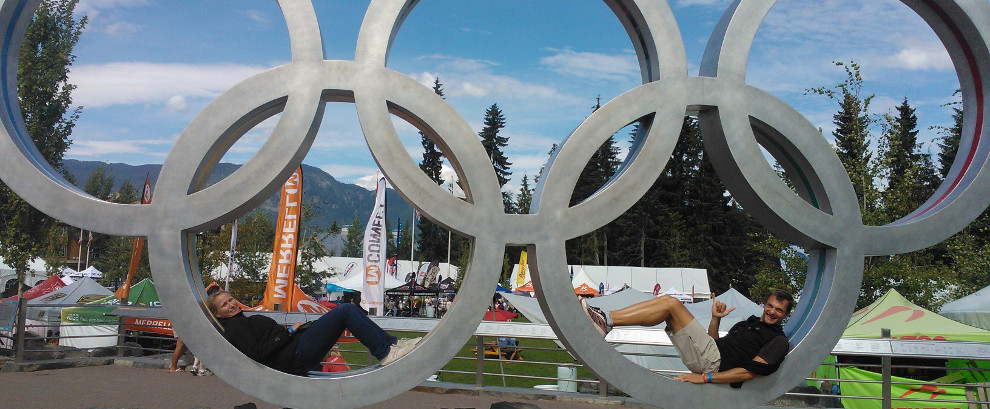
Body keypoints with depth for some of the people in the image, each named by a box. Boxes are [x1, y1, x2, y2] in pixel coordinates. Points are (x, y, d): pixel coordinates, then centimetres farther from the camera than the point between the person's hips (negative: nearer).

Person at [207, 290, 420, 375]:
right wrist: (289, 331, -13)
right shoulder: (234, 330, -3)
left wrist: (293, 328, 11)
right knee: (345, 310, -18)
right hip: (296, 357, -10)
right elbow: (257, 353, -18)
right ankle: (385, 352, -17)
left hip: (300, 345, 10)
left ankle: (391, 342, 3)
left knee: (350, 308, 5)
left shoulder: (244, 321, 26)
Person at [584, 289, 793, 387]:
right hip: (710, 355, 8)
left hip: (715, 362, -8)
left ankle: (607, 321, -23)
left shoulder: (778, 341, 3)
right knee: (666, 300, -3)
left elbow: (749, 372, -11)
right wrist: (715, 319, 9)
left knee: (671, 304, -19)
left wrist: (704, 378, -18)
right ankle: (605, 317, -13)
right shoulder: (750, 323, 29)